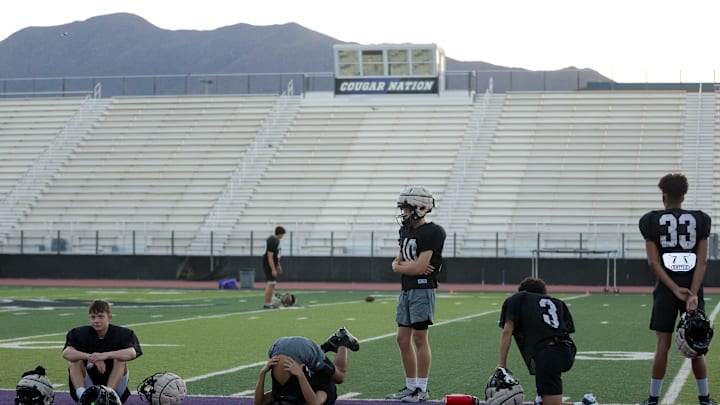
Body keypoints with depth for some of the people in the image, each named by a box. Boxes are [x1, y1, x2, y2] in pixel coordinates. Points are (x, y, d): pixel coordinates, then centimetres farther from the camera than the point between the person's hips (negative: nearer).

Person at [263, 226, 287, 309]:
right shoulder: (272, 241, -21)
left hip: (274, 265, 10)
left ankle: (269, 303, 16)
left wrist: (278, 265, 24)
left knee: (273, 284, 12)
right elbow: (270, 256, -24)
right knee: (271, 284, -11)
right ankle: (266, 304, -10)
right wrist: (273, 269, -25)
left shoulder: (276, 240, 11)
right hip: (269, 265, -10)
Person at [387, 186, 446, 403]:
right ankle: (410, 386, 19)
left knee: (419, 338, -4)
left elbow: (419, 267, -19)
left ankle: (421, 389, 3)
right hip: (406, 290, 9)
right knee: (403, 339, 10)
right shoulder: (406, 230, 14)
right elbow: (397, 263, 15)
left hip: (423, 290, -9)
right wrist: (410, 266, -7)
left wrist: (400, 266, -1)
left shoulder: (431, 233, -14)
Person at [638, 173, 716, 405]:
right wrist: (693, 294, -11)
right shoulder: (699, 220, 3)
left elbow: (653, 262, -6)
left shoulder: (653, 221, 1)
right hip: (693, 288, 1)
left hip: (666, 289, -1)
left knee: (662, 345, 2)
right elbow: (702, 261, -6)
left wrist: (675, 289, -9)